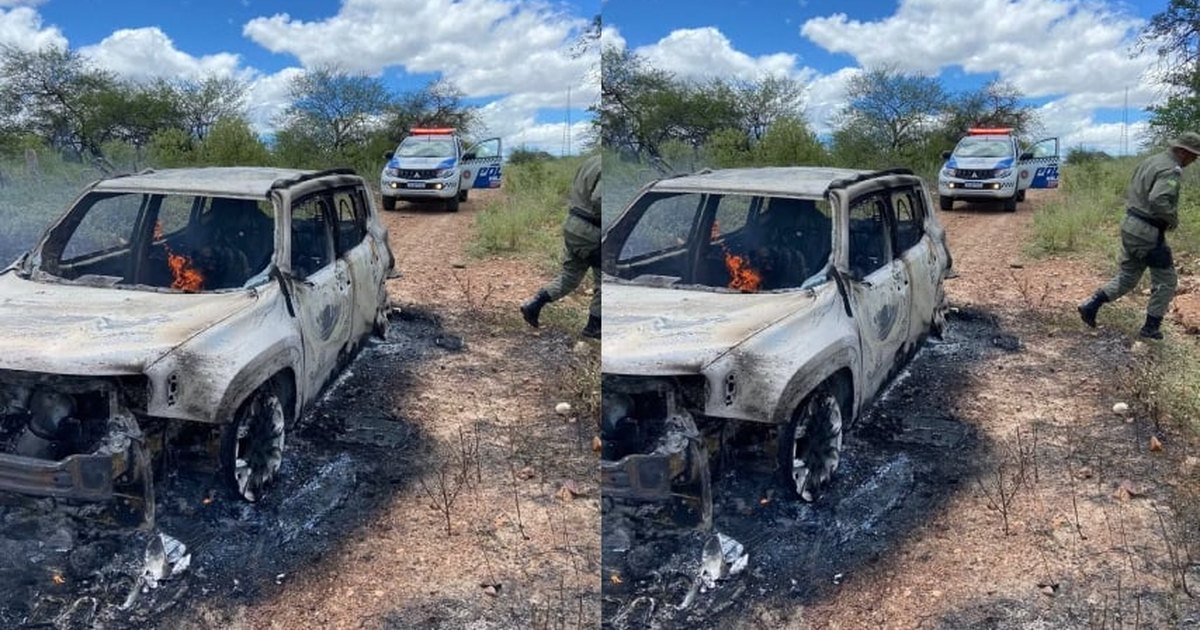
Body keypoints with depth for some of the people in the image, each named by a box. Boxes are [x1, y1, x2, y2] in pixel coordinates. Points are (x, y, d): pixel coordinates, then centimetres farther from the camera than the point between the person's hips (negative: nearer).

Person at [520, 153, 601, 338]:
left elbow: (575, 191, 18)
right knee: (602, 281, 6)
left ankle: (533, 304, 13)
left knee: (569, 277, 19)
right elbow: (597, 200, -30)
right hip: (590, 233, -9)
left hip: (572, 225, 9)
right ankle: (593, 327, 14)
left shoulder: (591, 162, 10)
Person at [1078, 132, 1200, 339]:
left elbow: (1130, 194, 19)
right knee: (1166, 282, 7)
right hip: (1148, 234, -9)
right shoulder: (1171, 170, -18)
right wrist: (1173, 219, -16)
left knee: (1127, 278, 19)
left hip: (1130, 227, 9)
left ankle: (1090, 306, 11)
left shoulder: (1149, 161, 11)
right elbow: (1158, 201, -34)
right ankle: (1151, 327, 13)